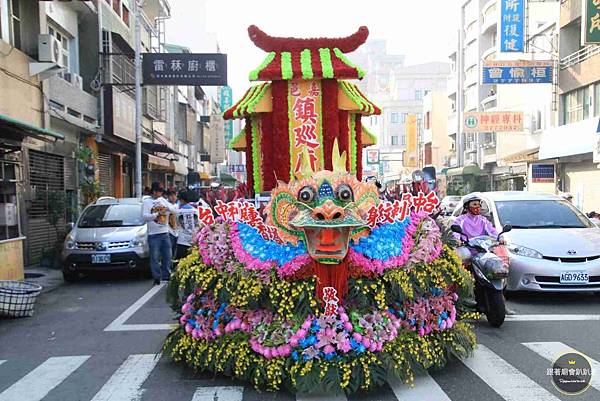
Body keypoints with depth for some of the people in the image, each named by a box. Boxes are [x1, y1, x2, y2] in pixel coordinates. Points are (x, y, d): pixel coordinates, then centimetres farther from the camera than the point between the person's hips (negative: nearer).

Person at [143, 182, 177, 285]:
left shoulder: (163, 200, 12)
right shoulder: (147, 202, -2)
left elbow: (175, 210, 12)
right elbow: (145, 217, -13)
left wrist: (168, 208, -9)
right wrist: (157, 214, -24)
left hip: (165, 233, 5)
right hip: (153, 234, -5)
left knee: (167, 256, 9)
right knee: (155, 258, -2)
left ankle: (166, 276, 20)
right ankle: (157, 279, 6)